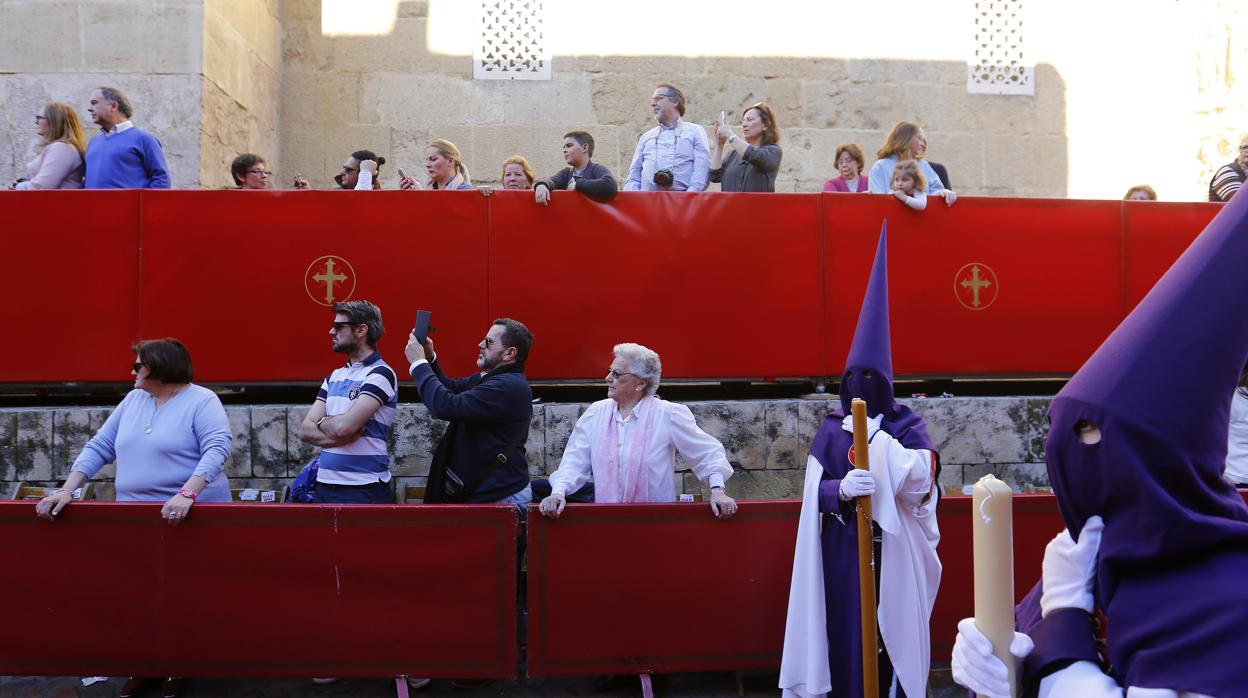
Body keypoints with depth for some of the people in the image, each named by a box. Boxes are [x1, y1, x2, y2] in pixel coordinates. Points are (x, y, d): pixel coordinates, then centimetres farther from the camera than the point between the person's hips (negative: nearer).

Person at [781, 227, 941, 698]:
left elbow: (925, 475, -13)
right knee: (846, 635, 2)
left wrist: (878, 437, -19)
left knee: (894, 631, 3)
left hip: (893, 548, 0)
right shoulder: (831, 428, 3)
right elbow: (815, 490, -4)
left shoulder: (906, 424, 2)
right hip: (844, 549, 0)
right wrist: (841, 489, -26)